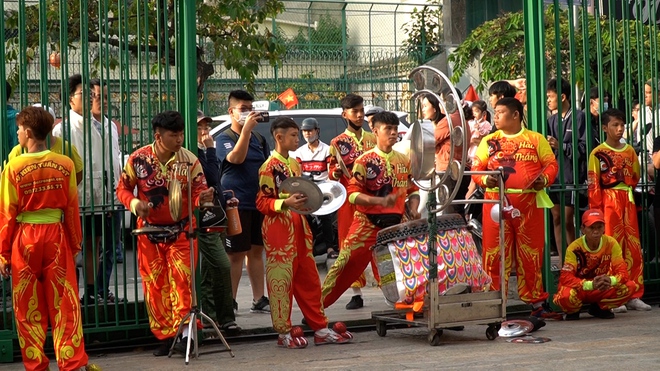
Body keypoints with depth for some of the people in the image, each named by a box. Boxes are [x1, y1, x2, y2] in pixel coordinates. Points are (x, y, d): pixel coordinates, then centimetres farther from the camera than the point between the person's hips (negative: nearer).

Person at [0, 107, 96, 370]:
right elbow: (72, 209, 1)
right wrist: (75, 245, 11)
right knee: (64, 304, 5)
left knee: (29, 307, 9)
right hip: (56, 235, 1)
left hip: (25, 238, -1)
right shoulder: (64, 165, -3)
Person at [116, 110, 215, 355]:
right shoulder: (138, 159, -8)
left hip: (181, 231, -1)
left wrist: (203, 198, -30)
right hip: (149, 231, 1)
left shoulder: (190, 160, -8)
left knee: (182, 281, -10)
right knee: (154, 285, 6)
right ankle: (165, 336, 15)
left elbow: (198, 193, -6)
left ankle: (183, 333, -5)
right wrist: (134, 203, -18)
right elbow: (123, 188, 2)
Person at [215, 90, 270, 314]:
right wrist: (246, 129, -25)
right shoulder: (224, 138, -3)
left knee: (256, 251, 10)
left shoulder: (259, 139, 14)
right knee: (236, 254, -3)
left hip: (258, 203, 6)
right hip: (236, 205, -6)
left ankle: (259, 300, 15)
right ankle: (230, 302, 3)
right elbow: (236, 158, -22)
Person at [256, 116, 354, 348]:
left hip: (299, 227, 8)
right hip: (279, 228, -8)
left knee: (309, 279, 10)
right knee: (282, 280, -3)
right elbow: (262, 203, -13)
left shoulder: (295, 164, 15)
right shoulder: (269, 167, -9)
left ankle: (320, 329, 16)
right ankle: (284, 333, 6)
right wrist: (285, 203, -26)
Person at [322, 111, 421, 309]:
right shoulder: (365, 160, -6)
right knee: (345, 264, -4)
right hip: (367, 224, -4)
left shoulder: (404, 161, 9)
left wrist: (413, 209, -3)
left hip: (396, 224, 4)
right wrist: (381, 201, -26)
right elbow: (353, 194, -13)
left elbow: (413, 190, 17)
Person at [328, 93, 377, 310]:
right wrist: (335, 172, -18)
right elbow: (332, 172, 3)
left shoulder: (373, 139, 12)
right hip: (350, 201, -1)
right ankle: (357, 293, 5)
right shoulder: (337, 143, 5)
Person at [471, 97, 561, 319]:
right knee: (495, 253, -1)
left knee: (531, 254, 3)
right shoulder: (489, 141, 13)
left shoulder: (536, 139, 9)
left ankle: (536, 303, 9)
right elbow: (476, 168, 8)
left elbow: (551, 164, 7)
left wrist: (544, 179, -13)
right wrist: (485, 179, -12)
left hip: (529, 203, -1)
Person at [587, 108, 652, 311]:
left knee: (634, 249, 3)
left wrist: (634, 200, 14)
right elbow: (593, 186, -5)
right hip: (609, 202, -5)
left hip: (628, 202, 5)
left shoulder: (630, 151, 13)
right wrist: (597, 212, -9)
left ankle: (634, 296, 10)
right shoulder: (598, 153, -2)